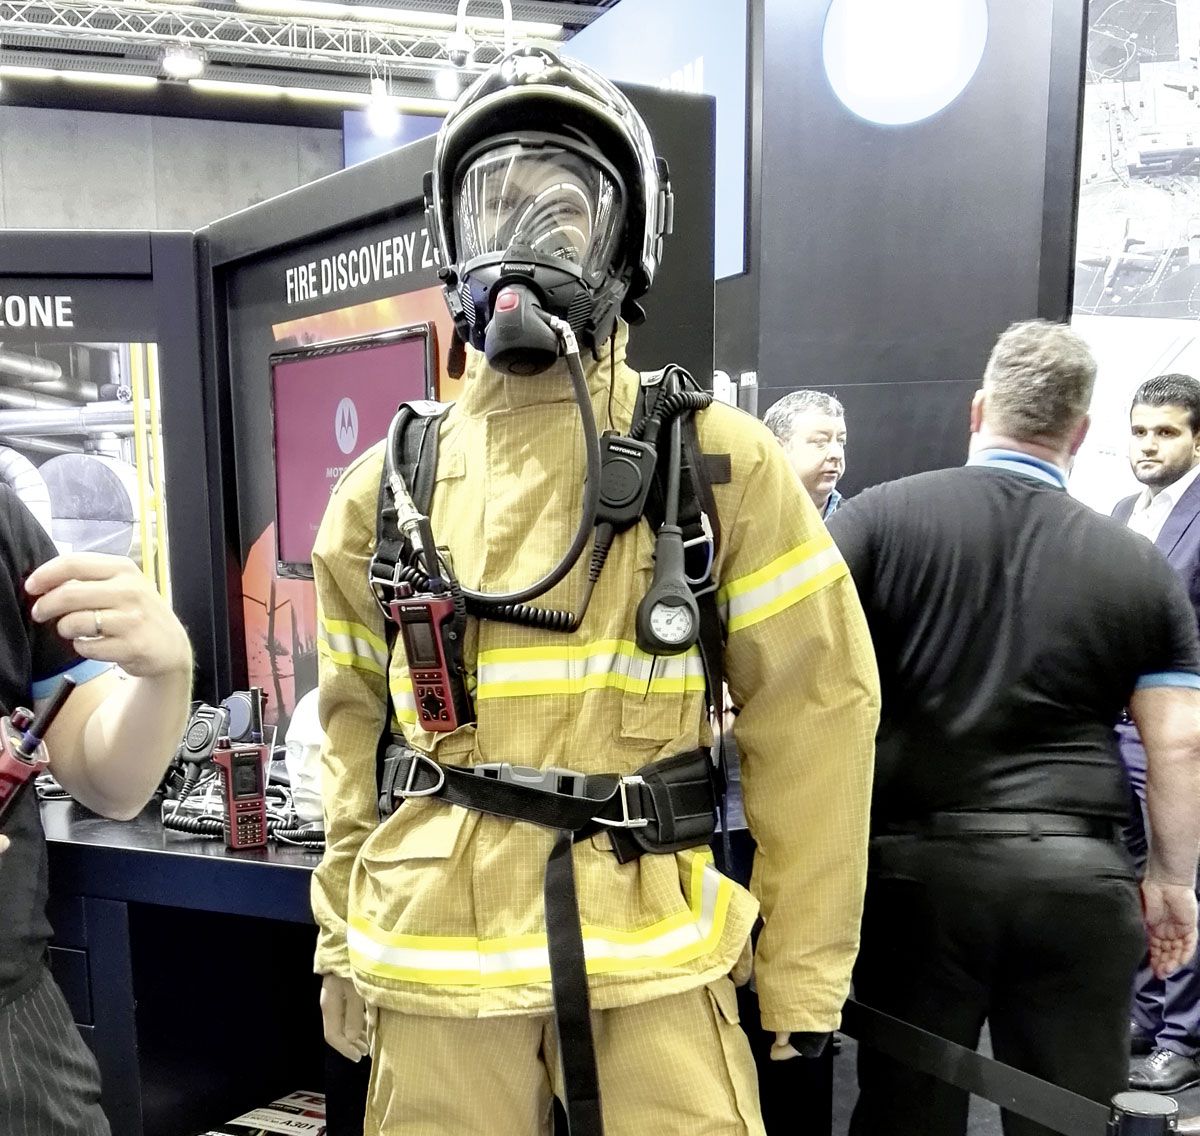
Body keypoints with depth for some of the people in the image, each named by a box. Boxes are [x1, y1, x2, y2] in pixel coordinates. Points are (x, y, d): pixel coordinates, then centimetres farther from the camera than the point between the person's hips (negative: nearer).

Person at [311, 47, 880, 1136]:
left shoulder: (719, 463, -6)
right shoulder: (389, 483, 3)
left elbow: (814, 711, -4)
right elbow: (357, 726, 10)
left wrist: (803, 971, -2)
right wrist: (342, 939, 13)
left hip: (652, 965, -2)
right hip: (432, 968, 3)